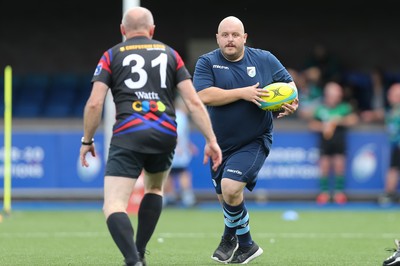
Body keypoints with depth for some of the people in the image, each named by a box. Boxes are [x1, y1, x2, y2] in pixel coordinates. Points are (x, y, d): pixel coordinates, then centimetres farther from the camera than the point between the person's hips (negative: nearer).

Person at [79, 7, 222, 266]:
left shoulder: (112, 55, 11)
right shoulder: (170, 54, 17)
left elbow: (94, 103, 2)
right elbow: (194, 101, 8)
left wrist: (87, 141, 14)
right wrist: (211, 140, 8)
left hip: (127, 134, -3)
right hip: (166, 134, 3)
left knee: (113, 206, -7)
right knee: (154, 188, 32)